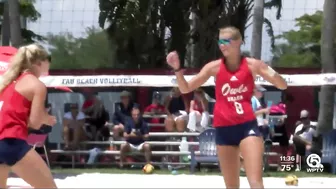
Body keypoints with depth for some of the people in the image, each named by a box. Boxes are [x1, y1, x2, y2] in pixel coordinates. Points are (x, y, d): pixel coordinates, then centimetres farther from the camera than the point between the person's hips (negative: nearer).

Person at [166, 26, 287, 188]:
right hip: (224, 129, 2)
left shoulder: (252, 65, -2)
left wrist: (273, 74, -21)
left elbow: (283, 86, 1)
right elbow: (186, 89, 6)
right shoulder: (214, 67, 1)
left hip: (247, 126, -2)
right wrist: (177, 69, -11)